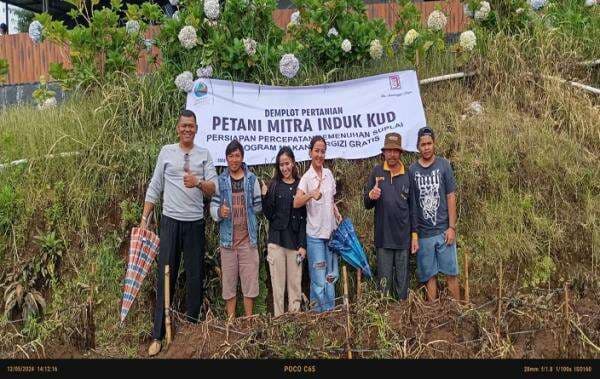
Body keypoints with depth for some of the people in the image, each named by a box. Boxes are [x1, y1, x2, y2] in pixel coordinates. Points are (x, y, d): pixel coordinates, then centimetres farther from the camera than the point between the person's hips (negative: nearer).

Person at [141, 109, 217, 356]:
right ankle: (157, 335, 9)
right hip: (170, 221, -1)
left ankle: (191, 325, 21)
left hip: (195, 223, 1)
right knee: (166, 277, 2)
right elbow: (154, 188, 6)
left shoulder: (204, 155, 5)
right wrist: (144, 219, 2)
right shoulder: (166, 152, 5)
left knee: (195, 276, 6)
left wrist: (199, 183, -24)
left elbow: (213, 189, -3)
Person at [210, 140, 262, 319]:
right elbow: (213, 206, -2)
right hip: (228, 237, 0)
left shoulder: (251, 179, 4)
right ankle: (231, 320, 20)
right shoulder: (220, 180, 3)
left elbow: (258, 206, 10)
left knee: (250, 278, 5)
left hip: (248, 237, 0)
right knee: (228, 279, 7)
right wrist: (219, 212, -18)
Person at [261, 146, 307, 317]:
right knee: (277, 284, 4)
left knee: (295, 284, 4)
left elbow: (304, 218, 3)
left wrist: (303, 245, -2)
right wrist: (264, 196, -14)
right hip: (276, 241, 0)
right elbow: (269, 215, 1)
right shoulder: (274, 186, 4)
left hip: (295, 242, 0)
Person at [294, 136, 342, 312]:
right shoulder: (306, 177, -10)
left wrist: (337, 213, 2)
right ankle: (320, 311, 14)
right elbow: (296, 203, -24)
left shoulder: (328, 173, 7)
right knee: (319, 278, -1)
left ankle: (331, 310, 28)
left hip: (331, 231, 6)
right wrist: (311, 195, -40)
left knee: (331, 275, 15)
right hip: (315, 233, -6)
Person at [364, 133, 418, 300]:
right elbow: (367, 204, 4)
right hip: (383, 237, -1)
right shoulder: (377, 172, 1)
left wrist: (415, 234, 6)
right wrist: (371, 196, -19)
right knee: (384, 280, 8)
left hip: (403, 238, 1)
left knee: (402, 280, 11)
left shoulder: (408, 175, 4)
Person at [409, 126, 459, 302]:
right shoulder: (412, 170, 2)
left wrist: (452, 227, -5)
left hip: (444, 231, -1)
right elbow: (411, 204, 3)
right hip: (423, 234, 1)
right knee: (429, 276, 8)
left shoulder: (443, 165, 1)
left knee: (451, 273, 5)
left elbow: (451, 197, 1)